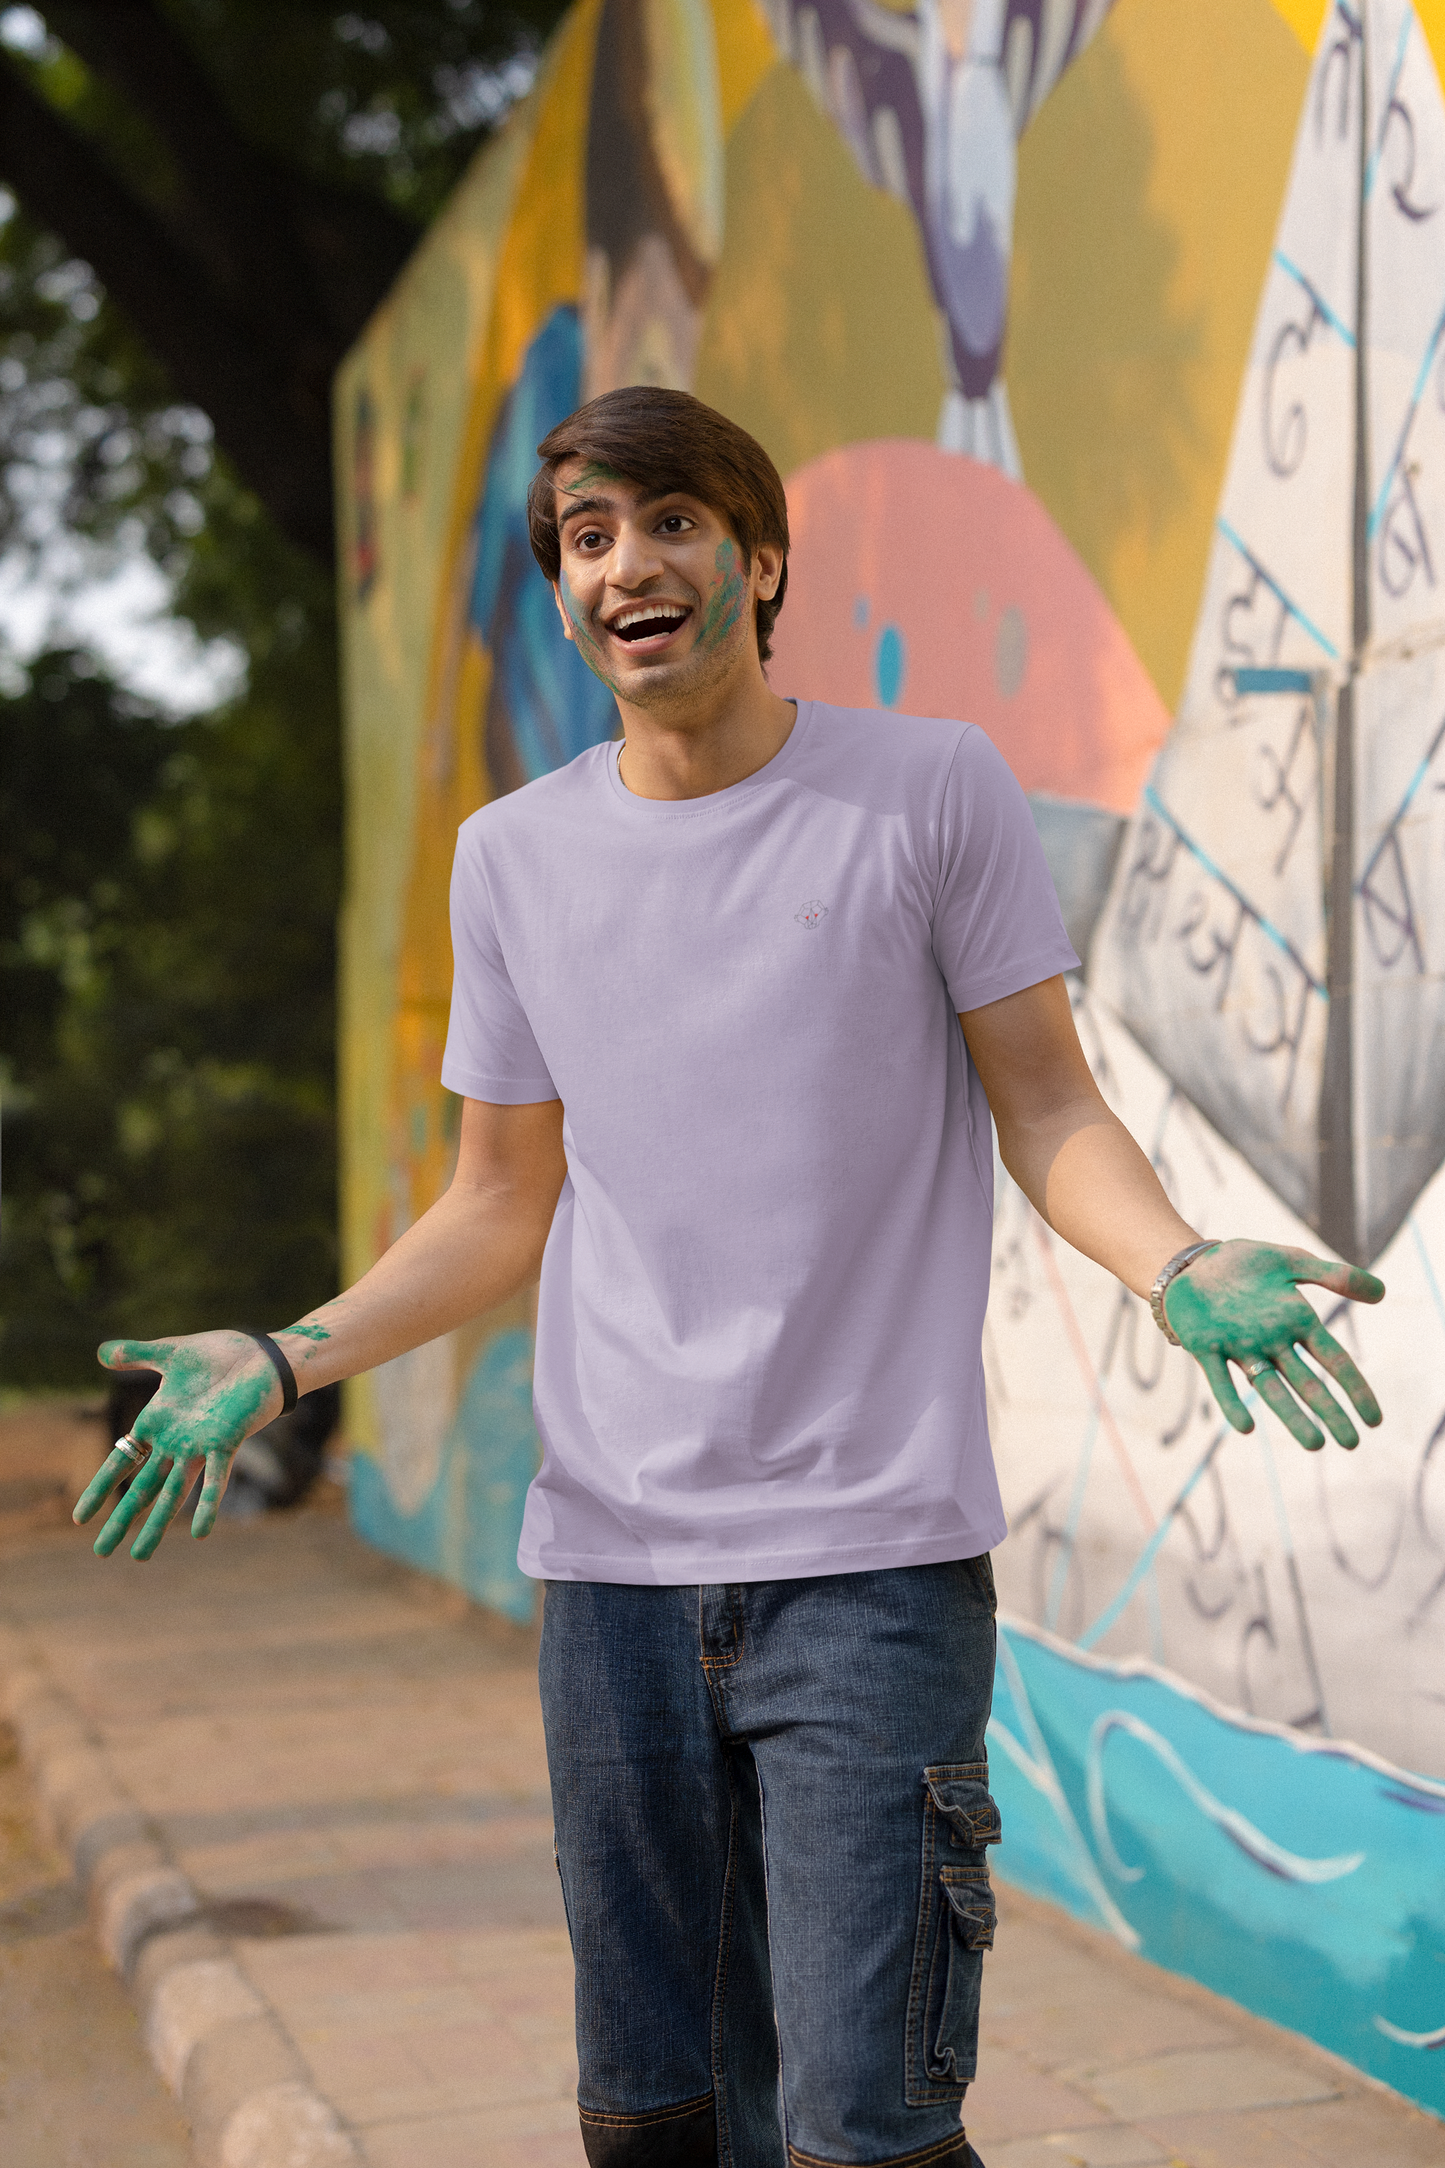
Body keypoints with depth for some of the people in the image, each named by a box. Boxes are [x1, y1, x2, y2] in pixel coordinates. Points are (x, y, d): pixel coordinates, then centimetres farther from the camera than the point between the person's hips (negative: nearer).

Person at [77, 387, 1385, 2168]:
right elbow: (502, 1209, 15)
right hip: (610, 1557, 4)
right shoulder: (516, 854, 10)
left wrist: (1180, 1268, -19)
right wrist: (279, 1363, 1)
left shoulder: (933, 788, 0)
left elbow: (1047, 1111, 1)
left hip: (874, 1553, -3)